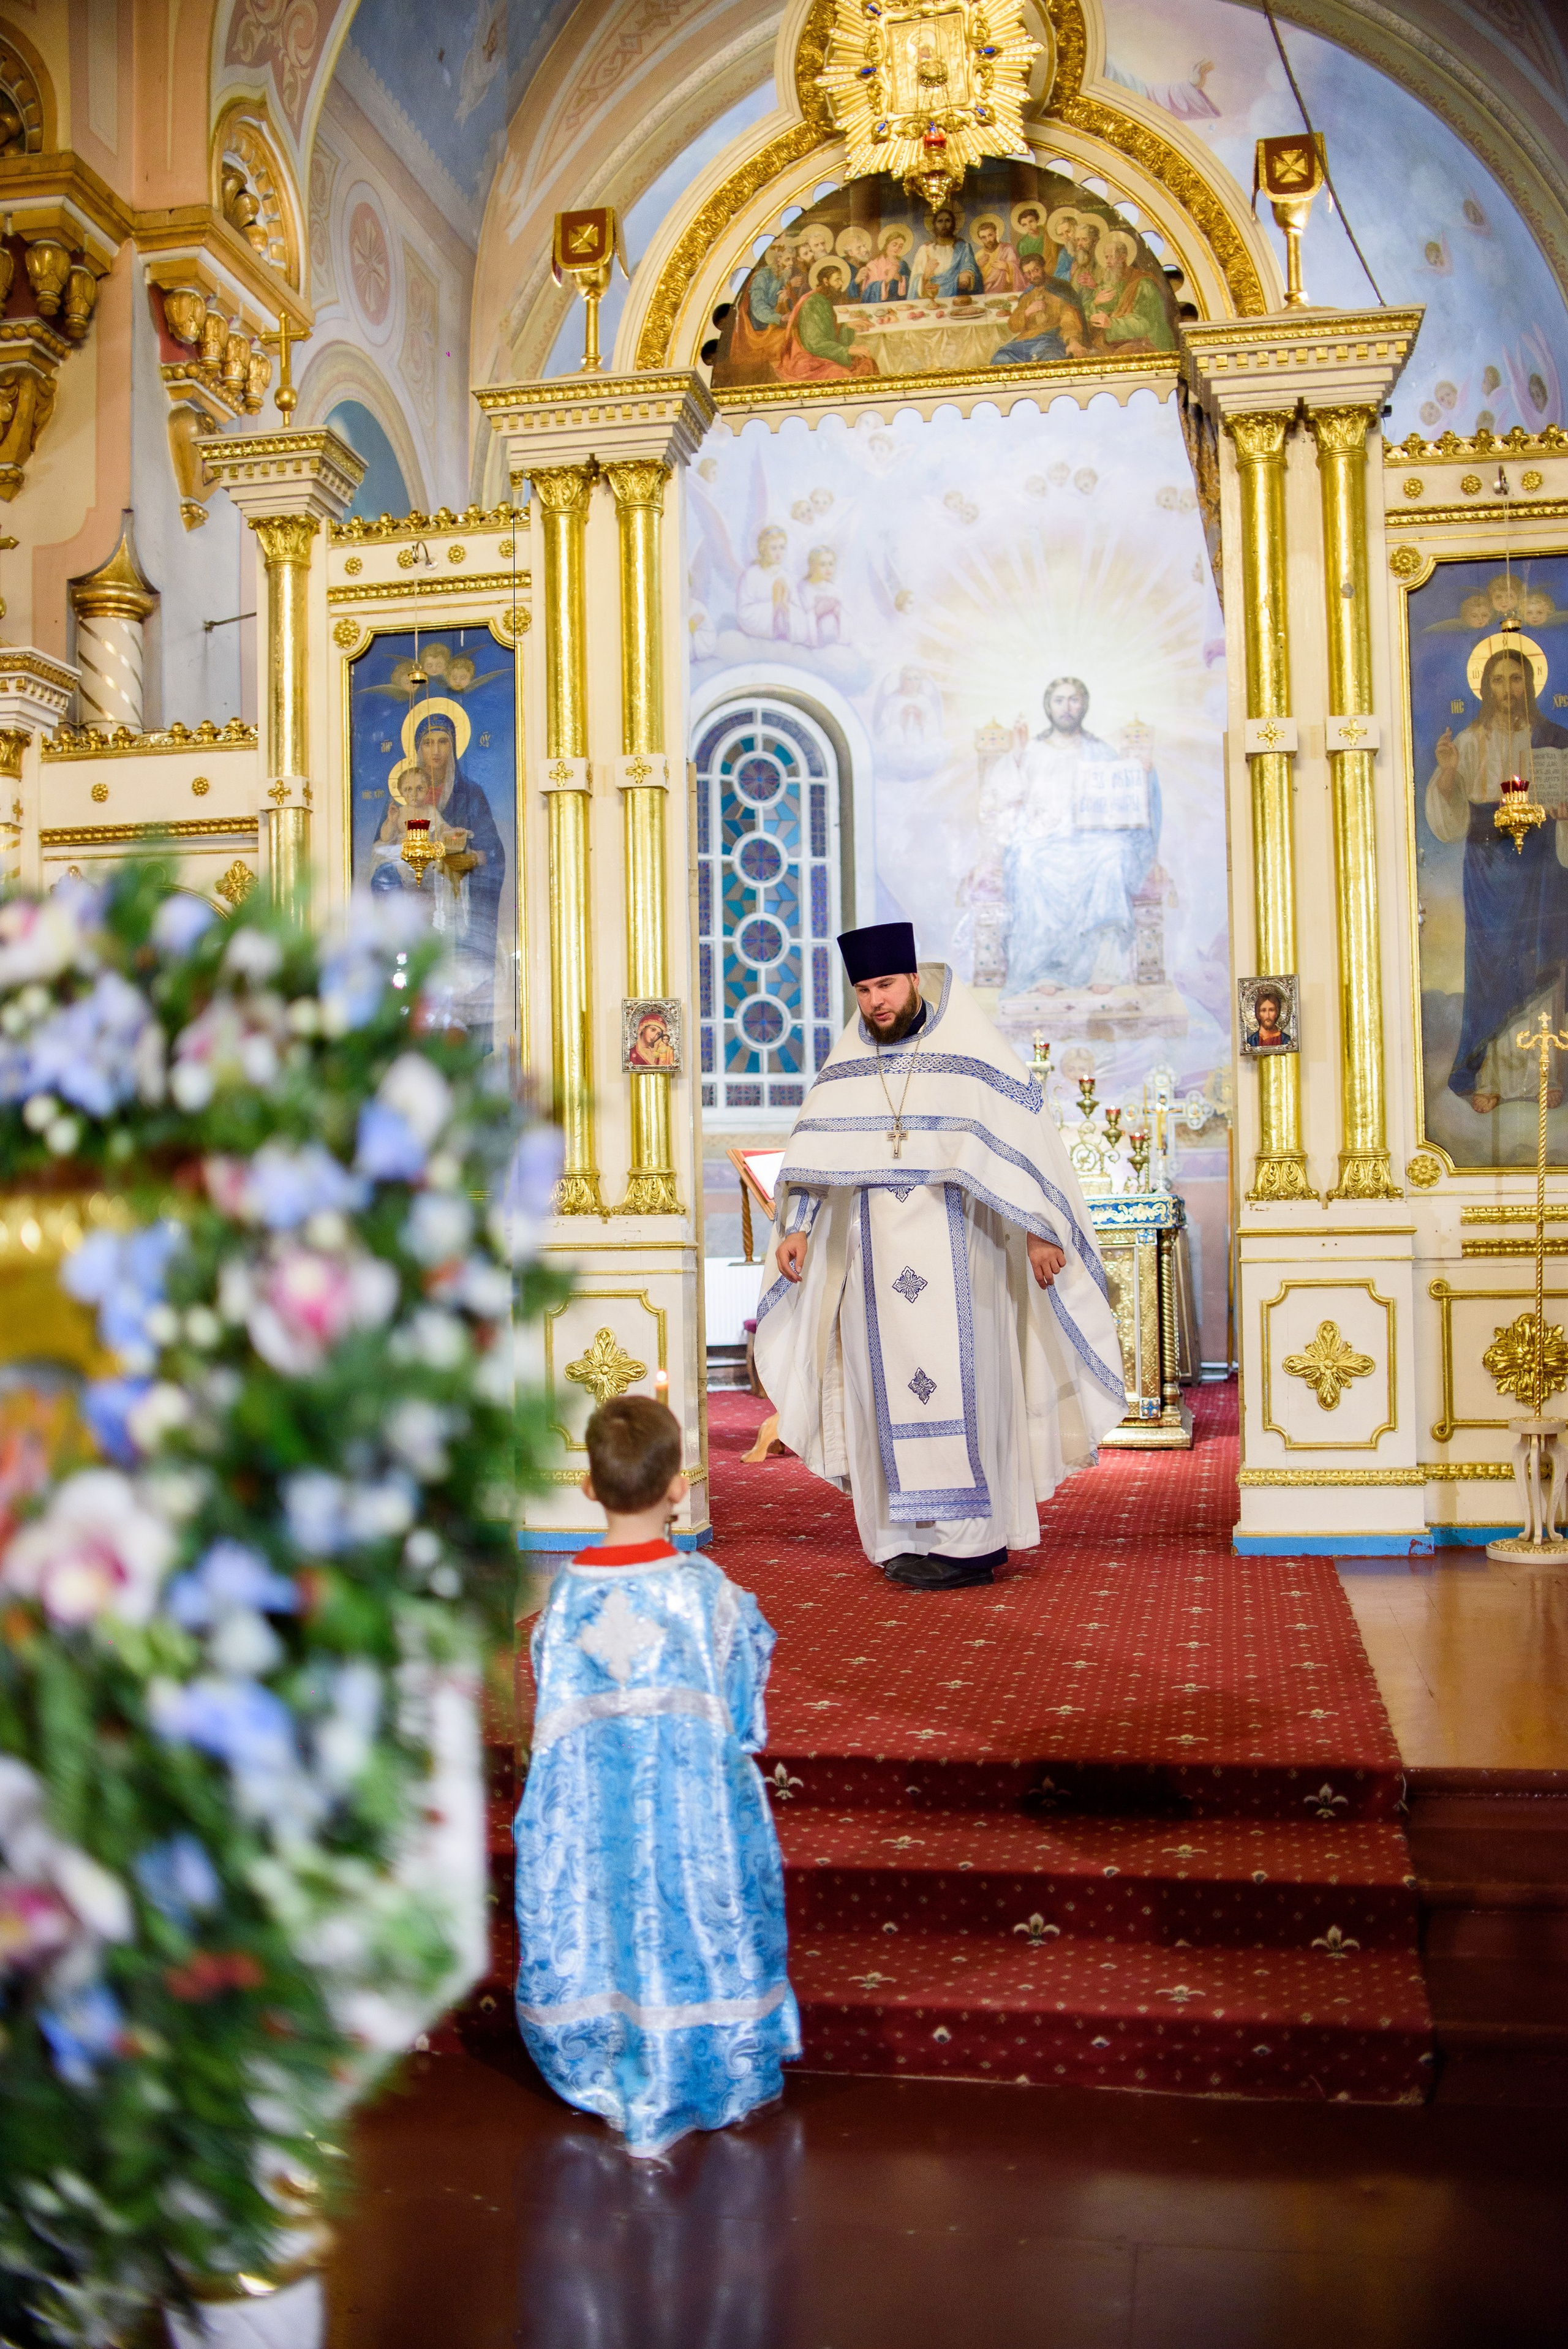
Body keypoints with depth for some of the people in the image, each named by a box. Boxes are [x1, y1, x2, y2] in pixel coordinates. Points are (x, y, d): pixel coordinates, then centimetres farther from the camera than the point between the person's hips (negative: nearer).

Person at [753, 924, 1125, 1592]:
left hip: (957, 1256, -4)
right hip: (877, 1257, 5)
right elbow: (815, 1150, 9)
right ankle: (913, 1537, 8)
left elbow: (1022, 1142, -5)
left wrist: (1038, 1231, -10)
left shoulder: (972, 1050, -3)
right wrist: (797, 1228, -1)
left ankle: (971, 1542, -2)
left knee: (958, 1384, -7)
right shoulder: (847, 1064, 11)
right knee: (889, 1388, 2)